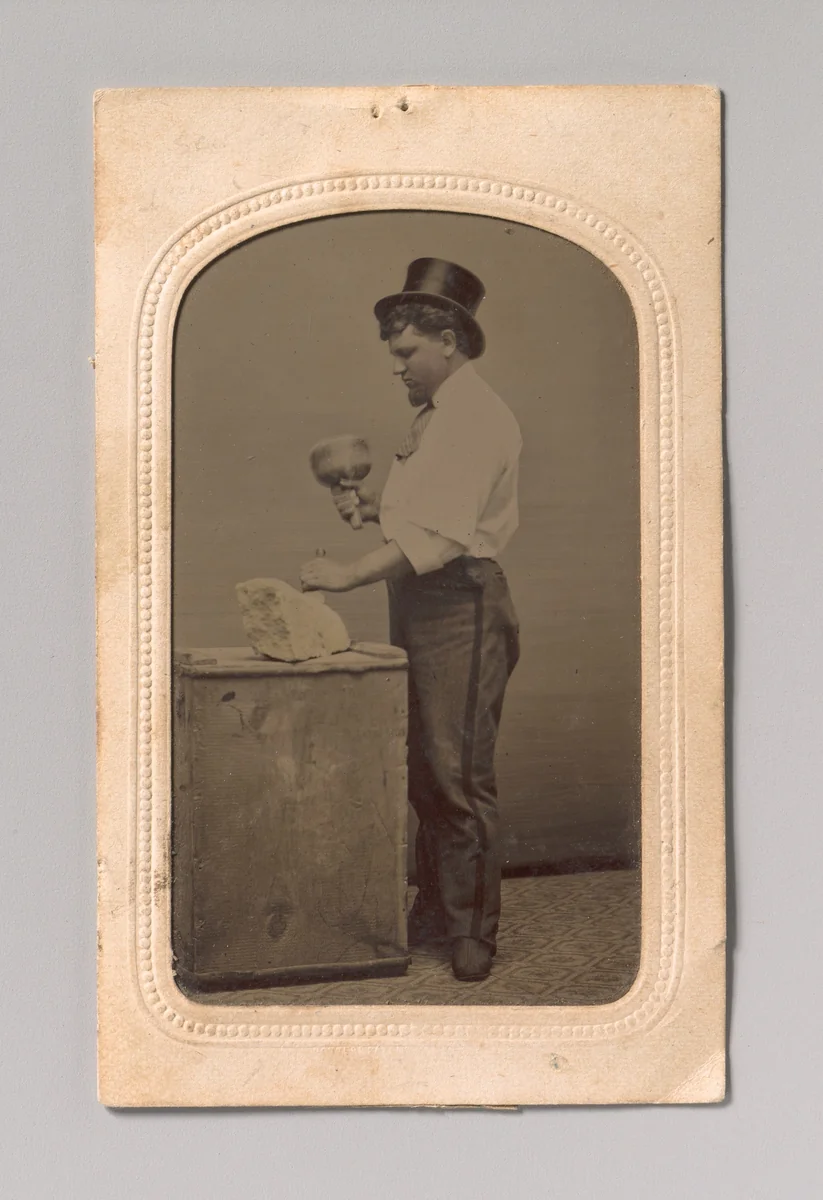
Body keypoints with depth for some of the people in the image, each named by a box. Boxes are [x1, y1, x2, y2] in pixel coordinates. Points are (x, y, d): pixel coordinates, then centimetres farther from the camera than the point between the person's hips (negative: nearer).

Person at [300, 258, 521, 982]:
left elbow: (441, 533, -22)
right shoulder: (433, 417, 18)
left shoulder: (478, 417, -13)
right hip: (417, 603, 10)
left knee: (459, 774, -5)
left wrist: (348, 575, -24)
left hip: (460, 604, -10)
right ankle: (435, 907, 24)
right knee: (422, 770, 13)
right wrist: (372, 507, 7)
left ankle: (474, 929, 4)